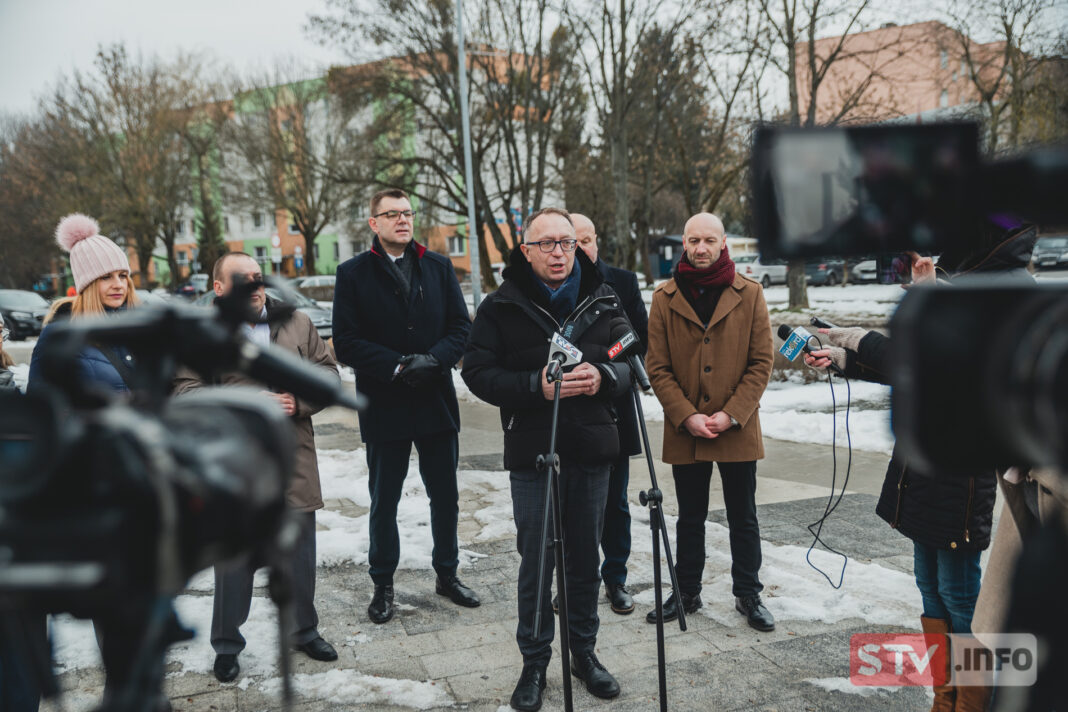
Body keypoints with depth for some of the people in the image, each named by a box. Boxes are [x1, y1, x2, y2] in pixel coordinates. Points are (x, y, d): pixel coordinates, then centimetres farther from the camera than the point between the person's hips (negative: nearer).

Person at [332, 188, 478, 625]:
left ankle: (447, 574, 31)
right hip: (384, 405, -2)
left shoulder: (438, 267, 7)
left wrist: (432, 360, -15)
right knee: (384, 501, 10)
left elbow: (461, 327, 3)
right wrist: (398, 366, -18)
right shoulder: (353, 273, -2)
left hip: (437, 401, 3)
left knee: (445, 495, 13)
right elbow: (346, 343, -8)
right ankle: (383, 584, 26)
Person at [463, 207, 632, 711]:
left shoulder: (603, 302, 5)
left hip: (592, 449, 3)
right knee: (536, 562, 5)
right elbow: (477, 372, -9)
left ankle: (584, 651, 31)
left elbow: (632, 364, 7)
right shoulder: (502, 307, -3)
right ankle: (535, 662, 22)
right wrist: (537, 386, -22)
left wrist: (603, 376, -15)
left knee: (585, 557, 13)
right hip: (532, 450, -2)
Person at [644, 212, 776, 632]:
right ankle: (686, 593, 29)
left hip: (738, 430, -1)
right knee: (690, 518, 15)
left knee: (743, 518, 11)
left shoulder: (749, 295, -1)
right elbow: (657, 368, -2)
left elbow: (762, 362, -3)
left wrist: (731, 414, -12)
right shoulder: (665, 298, 0)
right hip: (684, 432, 1)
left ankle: (748, 595, 26)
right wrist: (687, 416, -12)